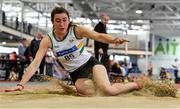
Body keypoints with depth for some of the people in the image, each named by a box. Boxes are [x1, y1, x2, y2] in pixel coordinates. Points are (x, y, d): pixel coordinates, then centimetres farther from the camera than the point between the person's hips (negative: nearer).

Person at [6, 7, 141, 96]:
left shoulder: (77, 30, -13)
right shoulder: (48, 40, -11)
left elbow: (98, 36, -24)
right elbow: (35, 63, -15)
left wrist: (113, 40, -47)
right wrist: (21, 84, -26)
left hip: (91, 63, -2)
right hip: (76, 74, 2)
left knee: (107, 90, -28)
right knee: (92, 94, -28)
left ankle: (135, 85, 0)